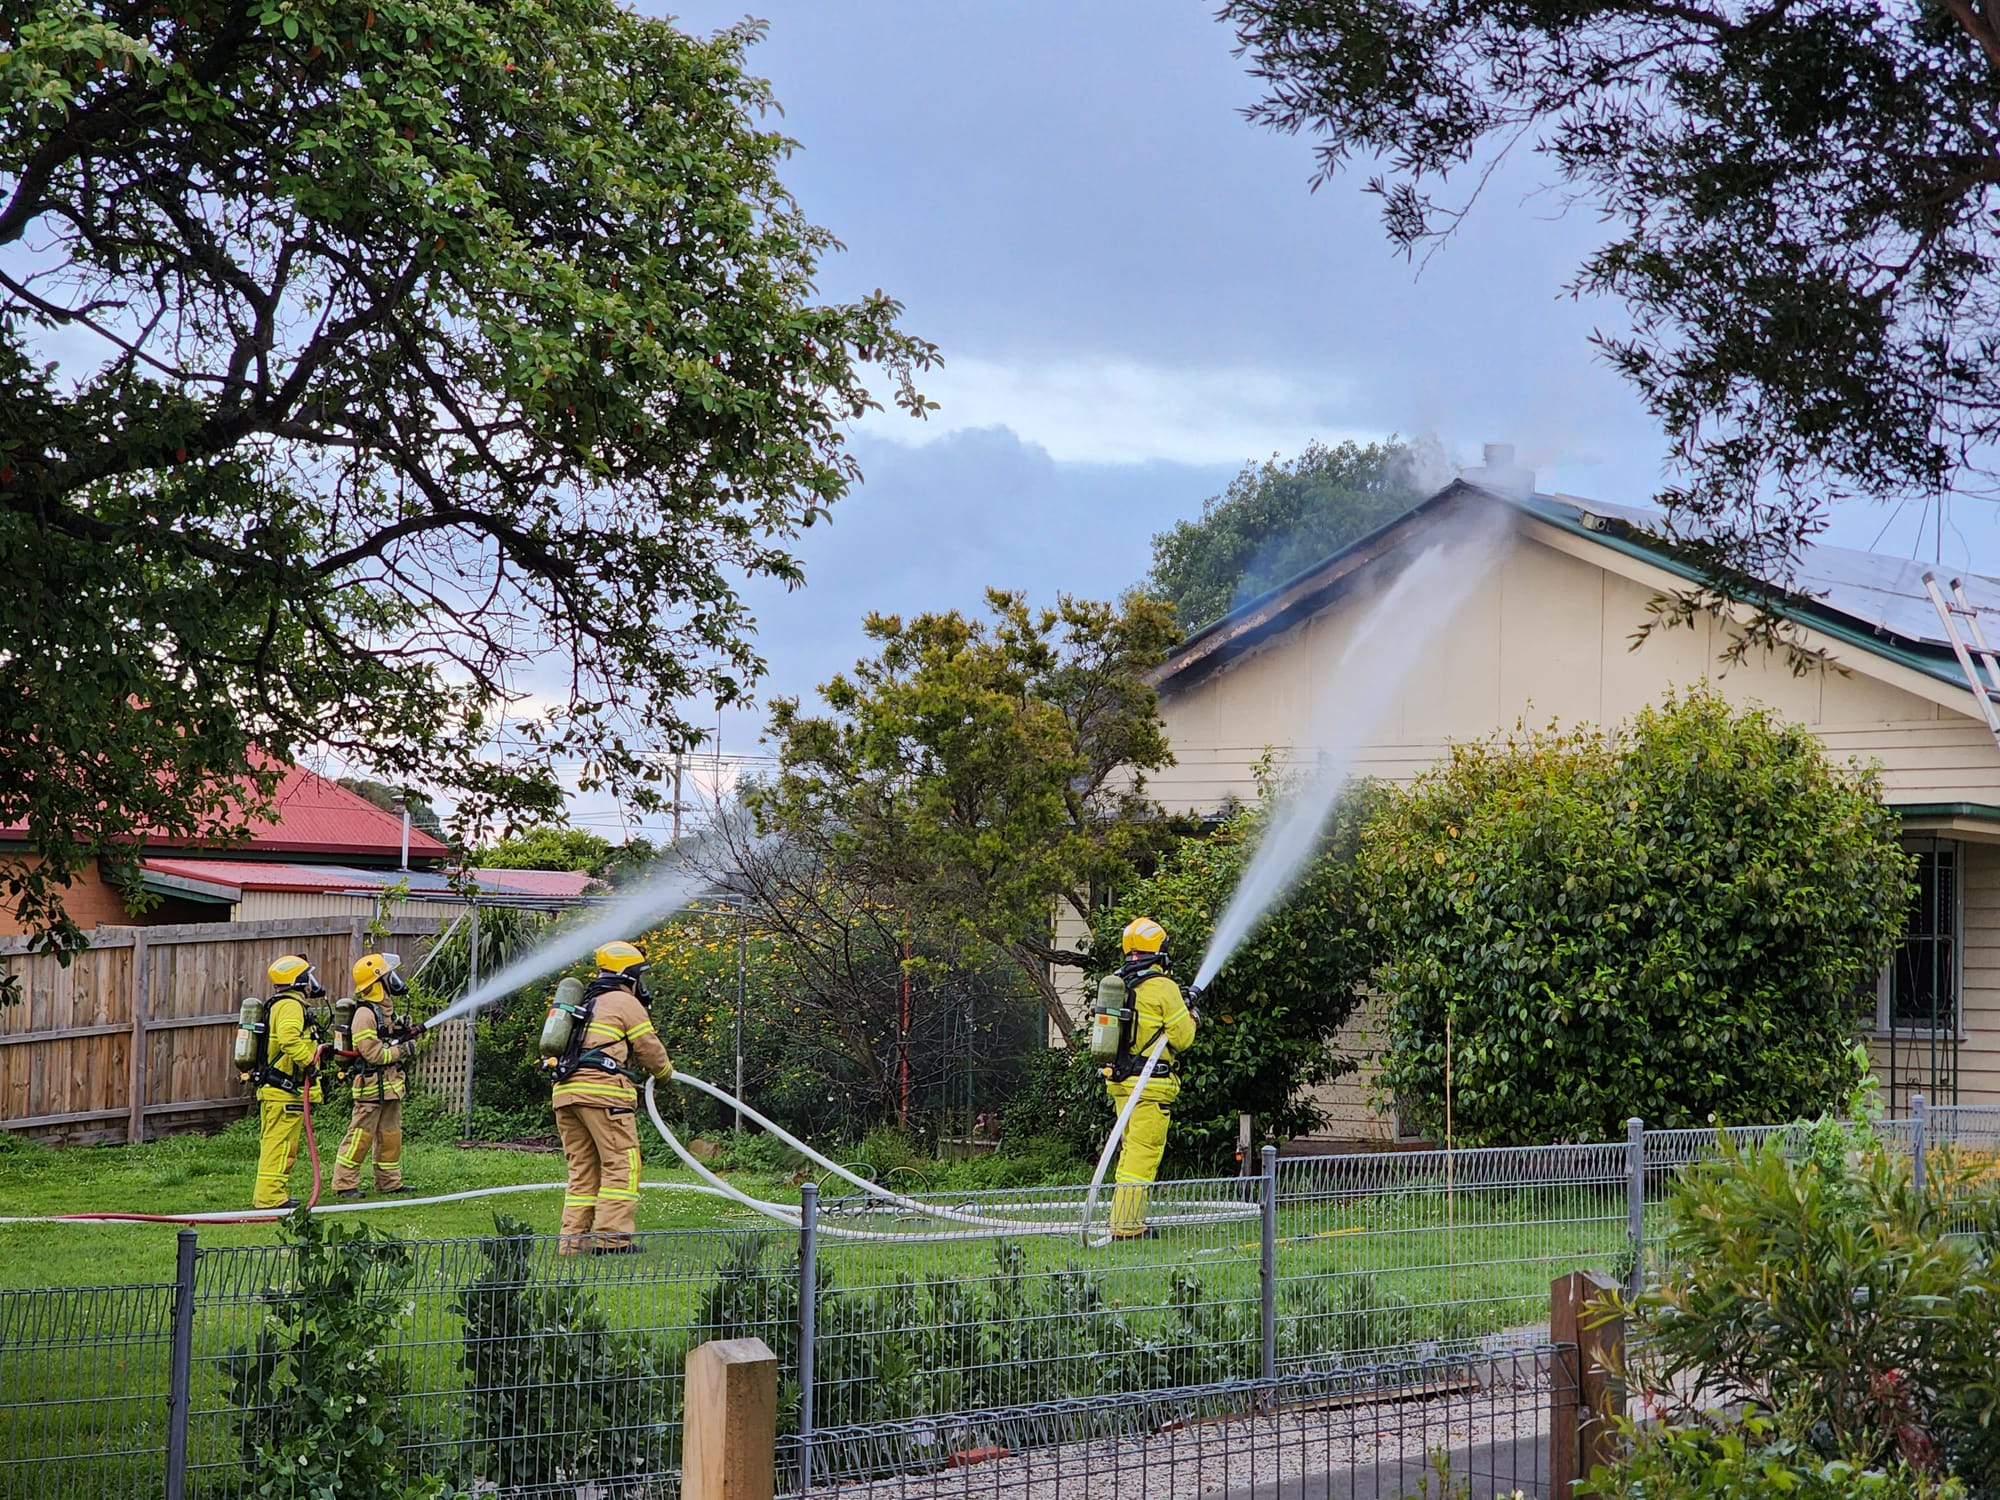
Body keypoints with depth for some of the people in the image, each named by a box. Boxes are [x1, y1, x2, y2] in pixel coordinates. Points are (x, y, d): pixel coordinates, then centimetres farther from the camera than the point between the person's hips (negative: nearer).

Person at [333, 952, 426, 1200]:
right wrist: (403, 1050, -18)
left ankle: (389, 1182, 21)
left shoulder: (387, 1009, 14)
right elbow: (373, 1053, -22)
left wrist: (408, 1035, 2)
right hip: (371, 1085, -10)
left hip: (390, 1085, 10)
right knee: (361, 1135, -7)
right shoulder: (365, 1015, -17)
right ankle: (344, 1183, -3)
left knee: (390, 1135, 13)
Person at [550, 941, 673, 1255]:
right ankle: (612, 1237, -13)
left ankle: (573, 1240, 5)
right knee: (620, 1164, -6)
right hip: (603, 1090, -8)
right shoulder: (625, 1003, 3)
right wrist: (666, 1072, 24)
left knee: (582, 1169, 10)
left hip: (566, 1092, 8)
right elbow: (649, 1049, 4)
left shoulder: (587, 1004, 28)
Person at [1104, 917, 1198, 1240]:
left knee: (1130, 1149, 16)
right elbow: (1181, 1038, -11)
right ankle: (1126, 1225, -11)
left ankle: (1128, 1221, 20)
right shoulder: (1162, 987, -12)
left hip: (1120, 1080, 7)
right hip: (1151, 1084, -7)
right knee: (1143, 1153, -7)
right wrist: (1190, 1019, 11)